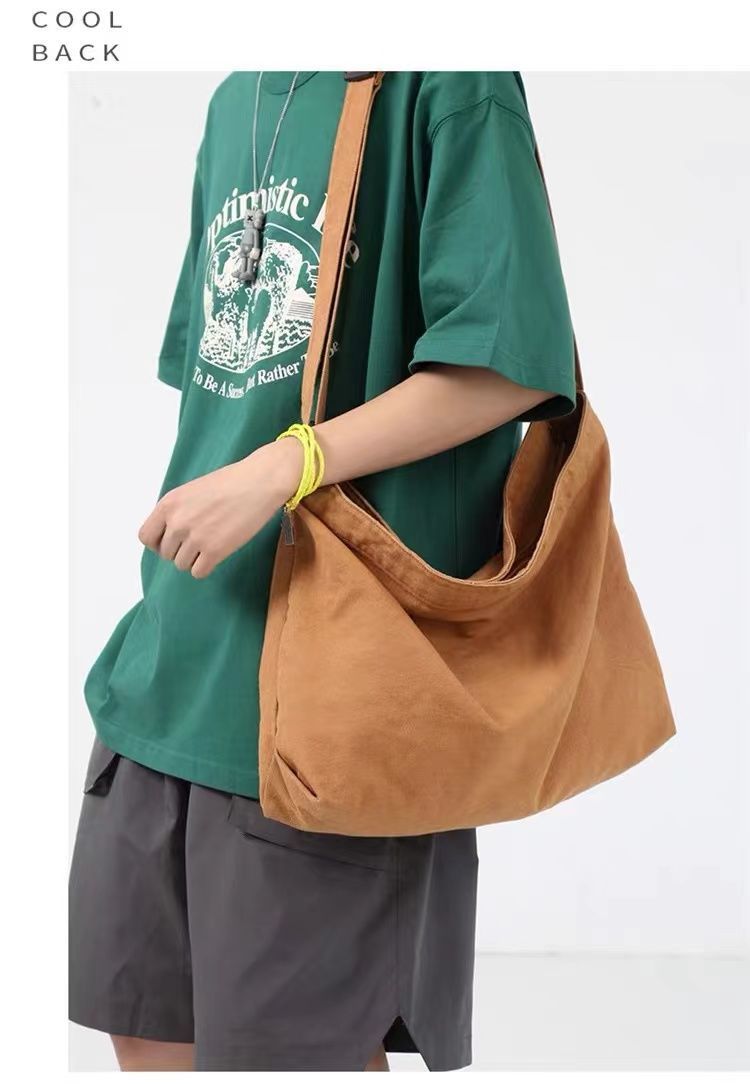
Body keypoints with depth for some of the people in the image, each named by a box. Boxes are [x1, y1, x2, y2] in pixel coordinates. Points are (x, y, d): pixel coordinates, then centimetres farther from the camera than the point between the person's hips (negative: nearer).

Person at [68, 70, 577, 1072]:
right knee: (145, 1027, 15)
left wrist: (280, 470, -20)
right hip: (172, 670, 8)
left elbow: (508, 361, -16)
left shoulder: (445, 85, -7)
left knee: (298, 1042, 7)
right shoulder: (235, 102, 17)